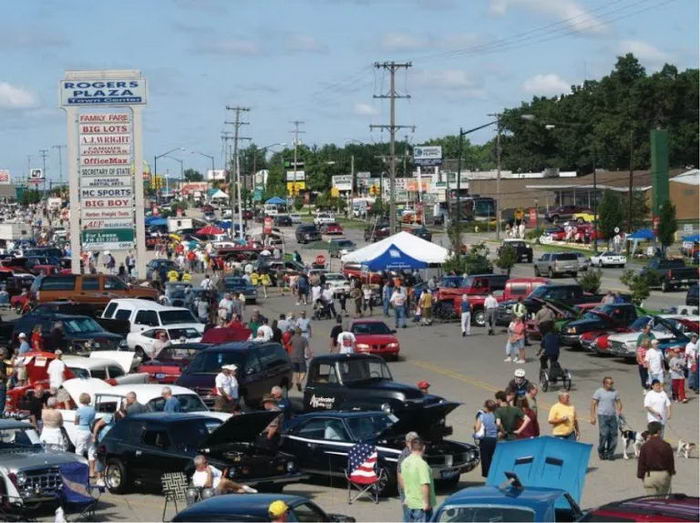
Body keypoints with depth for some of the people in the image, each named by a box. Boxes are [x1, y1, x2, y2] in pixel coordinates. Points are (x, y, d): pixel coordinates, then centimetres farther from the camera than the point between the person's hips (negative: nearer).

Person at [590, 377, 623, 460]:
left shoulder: (615, 392, 11)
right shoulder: (599, 392, 1)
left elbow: (619, 402, 15)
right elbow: (593, 404, 0)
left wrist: (619, 411, -5)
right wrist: (592, 416, -6)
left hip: (612, 416, 4)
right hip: (602, 415, -4)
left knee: (613, 435, 1)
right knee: (604, 434, -11)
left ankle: (610, 453, 13)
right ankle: (601, 452, 8)